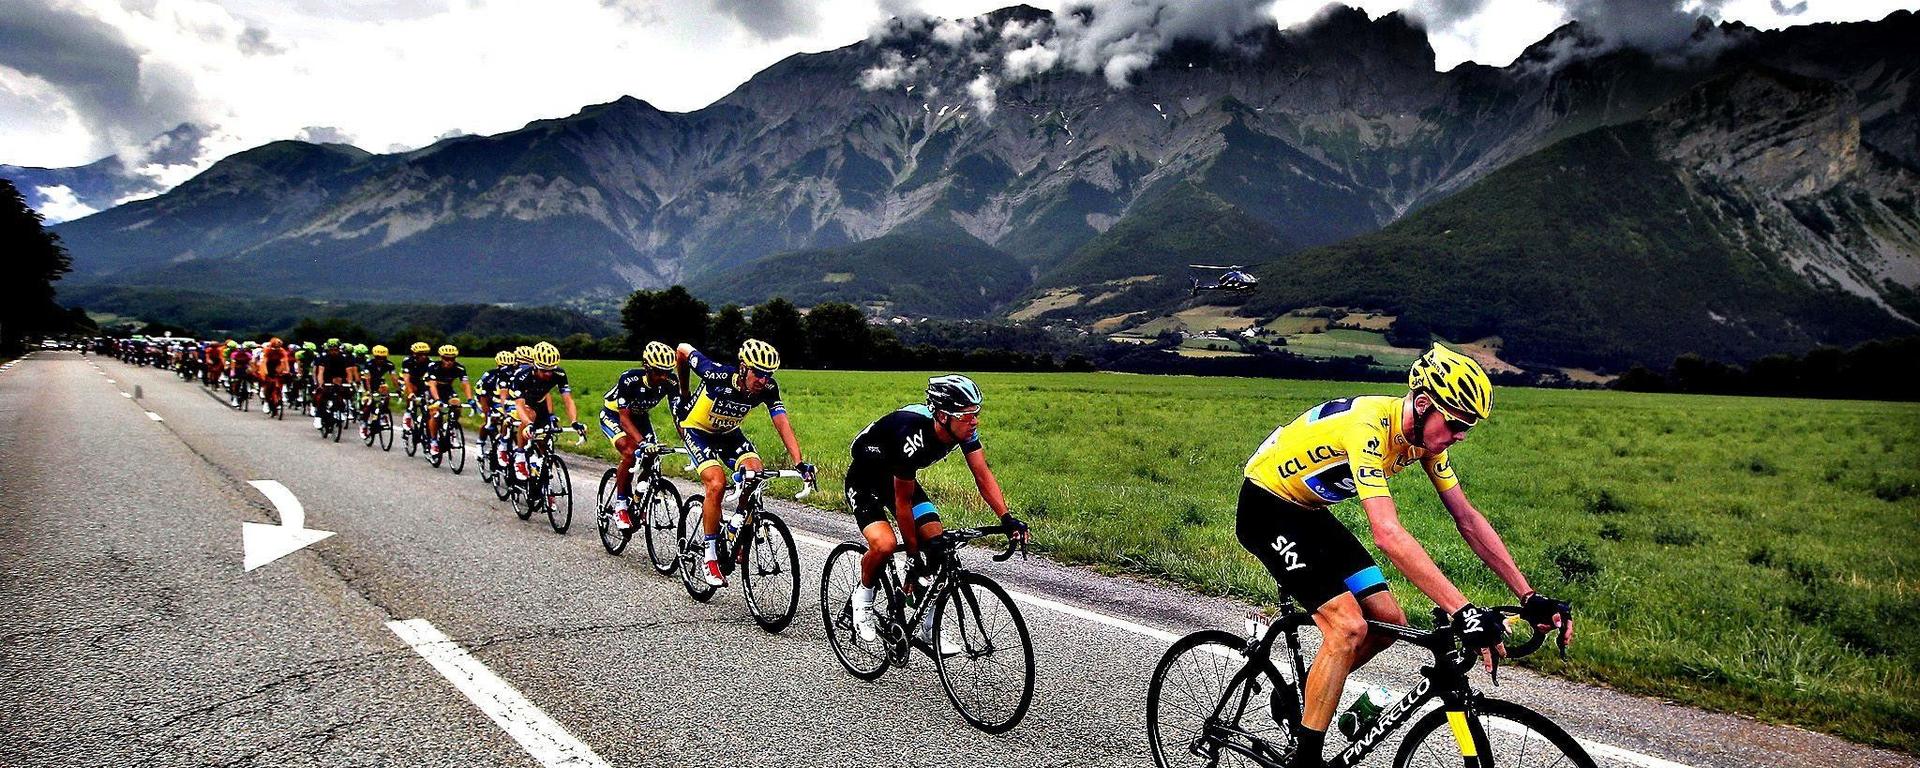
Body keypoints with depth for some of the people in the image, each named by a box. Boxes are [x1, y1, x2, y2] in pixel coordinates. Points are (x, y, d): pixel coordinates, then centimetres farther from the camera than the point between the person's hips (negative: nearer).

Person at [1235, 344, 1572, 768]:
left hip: (1309, 510, 9)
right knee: (1348, 626, -19)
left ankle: (1305, 692, 24)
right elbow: (1387, 533, -41)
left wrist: (1530, 597, -8)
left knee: (1387, 621, 2)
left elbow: (1467, 517, -2)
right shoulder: (1369, 426, -32)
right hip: (1266, 506, -9)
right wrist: (1462, 610, -44)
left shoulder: (1425, 434, -5)